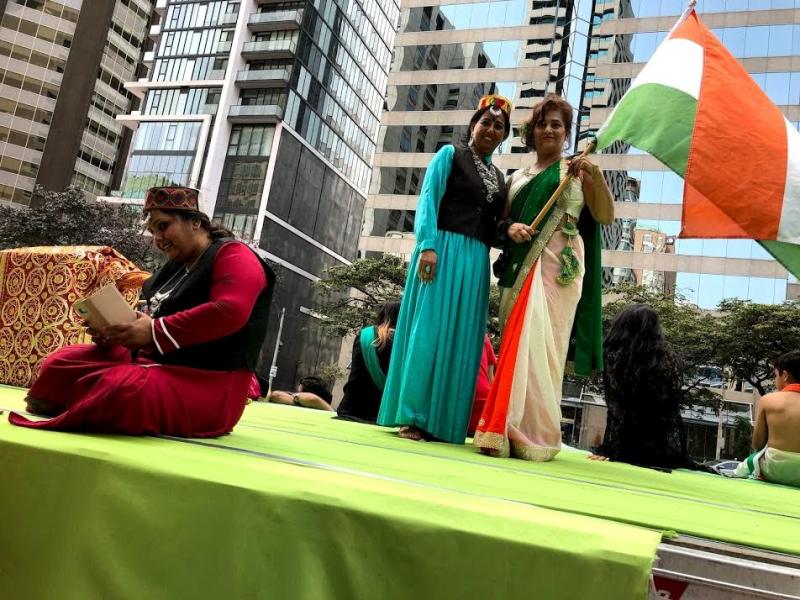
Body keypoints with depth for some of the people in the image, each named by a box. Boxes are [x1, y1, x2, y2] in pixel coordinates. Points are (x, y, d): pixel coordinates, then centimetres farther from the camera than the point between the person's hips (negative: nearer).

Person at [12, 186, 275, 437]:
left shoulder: (232, 254, -7)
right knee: (60, 363, 6)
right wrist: (113, 334, 0)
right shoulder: (171, 270, 20)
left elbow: (231, 311, -25)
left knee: (120, 389, -32)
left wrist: (155, 331, -22)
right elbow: (148, 322, 24)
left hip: (206, 385, -9)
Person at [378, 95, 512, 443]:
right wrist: (427, 245, -19)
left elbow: (494, 226, 19)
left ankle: (442, 422, 7)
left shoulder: (499, 176, 22)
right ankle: (412, 418, -4)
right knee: (428, 330, -9)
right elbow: (428, 199, -6)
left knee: (461, 339, 2)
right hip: (443, 249, -6)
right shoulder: (450, 154, 6)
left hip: (475, 260, 6)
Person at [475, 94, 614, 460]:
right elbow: (502, 220, 15)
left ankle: (535, 434, -9)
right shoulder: (518, 178, 21)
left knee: (539, 343, -13)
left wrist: (596, 177, -13)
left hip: (557, 267, -4)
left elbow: (606, 217, 2)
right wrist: (510, 228, -7)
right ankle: (506, 430, 3)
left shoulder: (576, 172, 10)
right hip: (520, 269, 4)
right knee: (516, 344, -1)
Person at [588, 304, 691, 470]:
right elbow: (674, 406, 6)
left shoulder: (614, 355, -7)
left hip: (633, 448, -3)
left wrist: (608, 449, -7)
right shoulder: (668, 356, 3)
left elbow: (615, 409, -11)